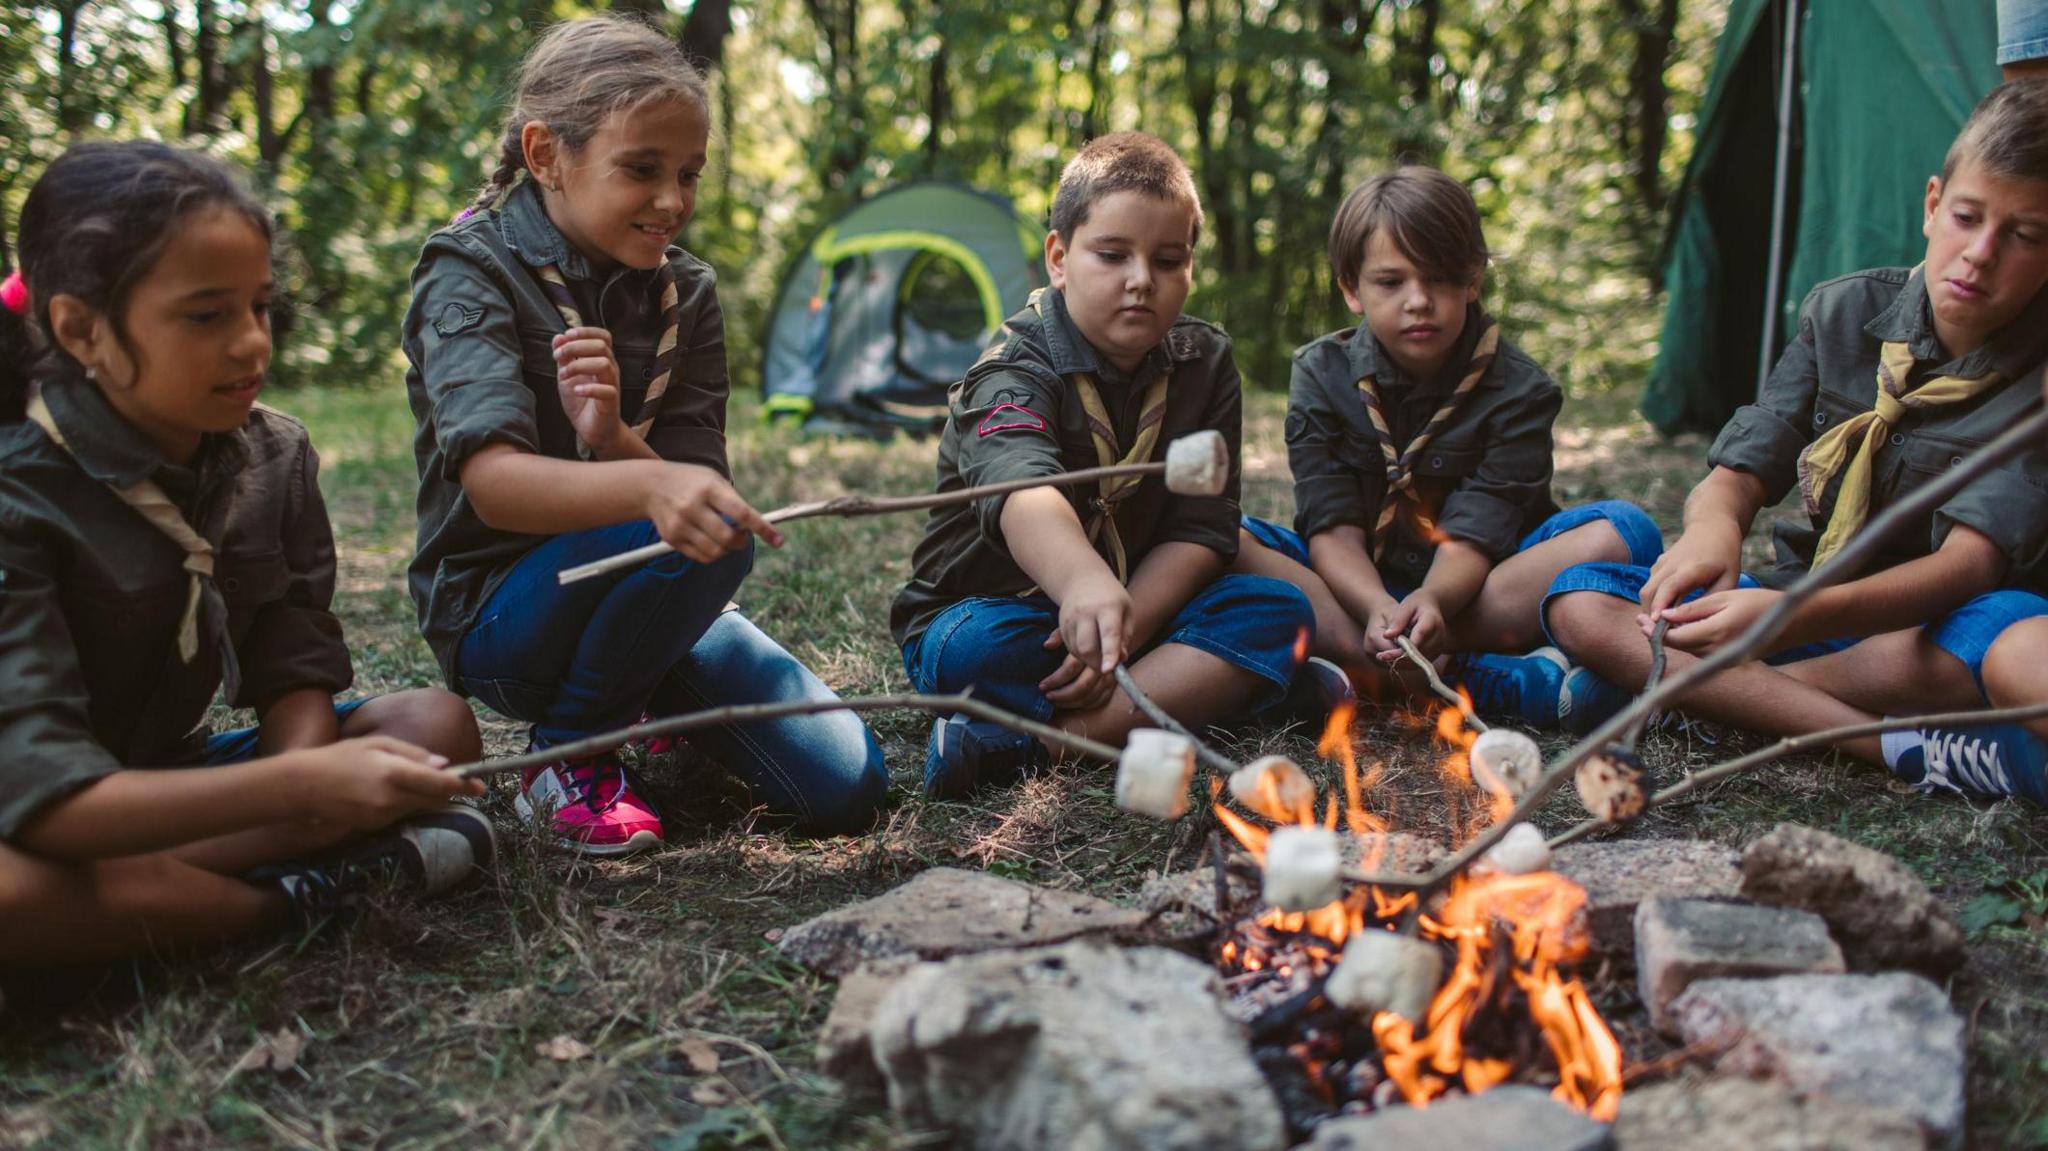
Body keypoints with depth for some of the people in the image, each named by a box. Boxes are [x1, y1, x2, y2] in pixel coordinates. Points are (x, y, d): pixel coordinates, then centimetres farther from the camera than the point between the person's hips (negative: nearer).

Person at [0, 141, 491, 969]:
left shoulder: (273, 457, -5)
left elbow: (295, 671, -7)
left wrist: (304, 781, -31)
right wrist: (298, 788, -40)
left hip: (166, 777, 6)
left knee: (436, 723, -13)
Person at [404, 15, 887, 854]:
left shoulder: (683, 292, 2)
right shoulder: (473, 270, -14)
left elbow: (693, 483, -6)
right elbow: (492, 483, -31)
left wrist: (614, 439, -29)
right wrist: (649, 486, -51)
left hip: (645, 594, 5)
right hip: (499, 616, -5)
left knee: (847, 788, -10)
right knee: (710, 534, -34)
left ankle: (650, 699, 18)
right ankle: (569, 755, -9)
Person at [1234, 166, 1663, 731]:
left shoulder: (1518, 389, -4)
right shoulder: (1321, 375, -1)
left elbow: (1475, 533, -16)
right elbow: (1333, 527, -11)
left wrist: (1432, 599, -39)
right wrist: (1376, 607, -33)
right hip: (1353, 588, 1)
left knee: (1626, 530, -23)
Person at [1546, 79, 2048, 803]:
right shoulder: (1845, 312, 0)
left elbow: (1971, 559, -26)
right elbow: (1740, 471, -4)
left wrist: (1800, 614, -45)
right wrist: (1713, 526, -32)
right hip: (1809, 608, 5)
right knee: (1580, 601, -18)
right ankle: (1900, 748, -29)